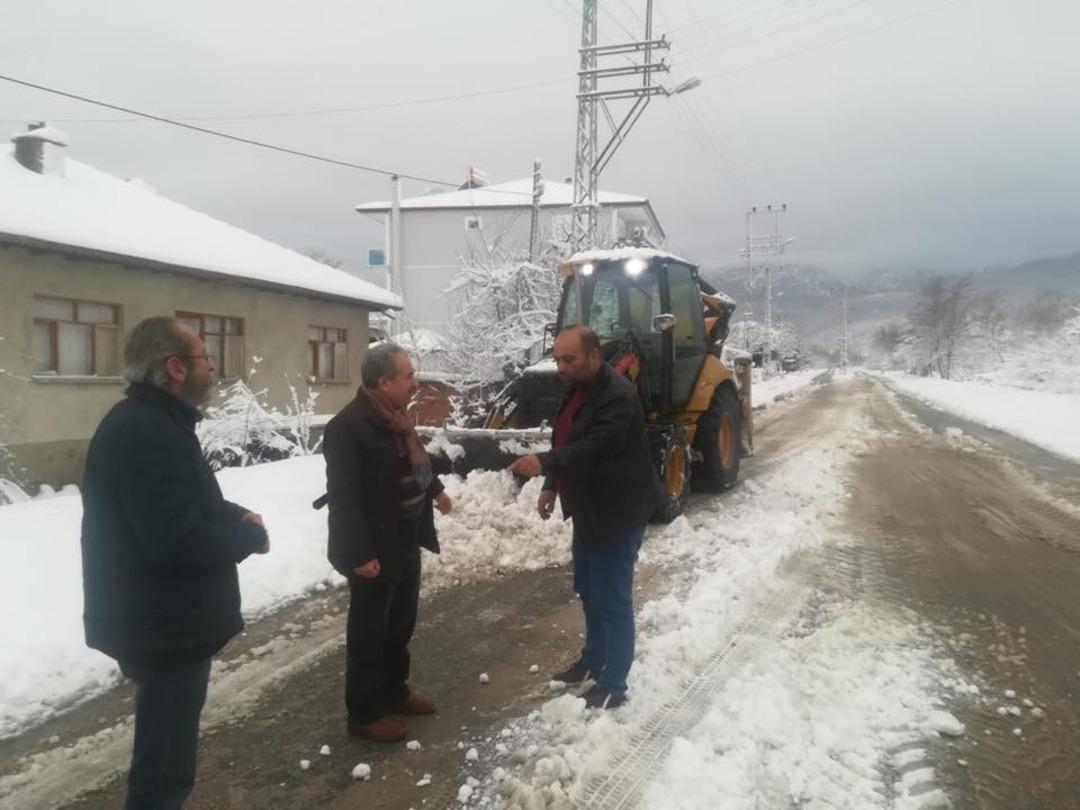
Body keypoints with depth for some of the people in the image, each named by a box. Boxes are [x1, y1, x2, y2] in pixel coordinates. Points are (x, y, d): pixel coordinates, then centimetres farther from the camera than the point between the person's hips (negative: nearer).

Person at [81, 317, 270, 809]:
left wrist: (236, 516, 0)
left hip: (156, 617, 11)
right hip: (165, 625, -11)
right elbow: (179, 540, -32)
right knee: (165, 756, 5)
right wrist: (250, 534, -15)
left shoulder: (148, 421, 10)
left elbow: (183, 506, 20)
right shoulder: (148, 434, -26)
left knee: (165, 742, 27)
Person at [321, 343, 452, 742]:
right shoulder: (348, 426, -23)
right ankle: (364, 714, 18)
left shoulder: (396, 417, 8)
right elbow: (344, 496, -26)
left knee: (401, 625, 21)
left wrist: (434, 489, 37)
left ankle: (394, 691, 38)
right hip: (374, 550, -9)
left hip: (406, 543, 9)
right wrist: (360, 553, -27)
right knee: (369, 633, 4)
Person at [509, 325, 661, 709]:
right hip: (589, 511, 10)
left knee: (612, 599, -1)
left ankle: (613, 685, 12)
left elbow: (595, 447, -34)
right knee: (589, 591, 22)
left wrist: (544, 462, -43)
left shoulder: (618, 395, -23)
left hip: (618, 514, -10)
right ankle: (593, 660, 40)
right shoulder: (578, 390, 8)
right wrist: (552, 486, 14)